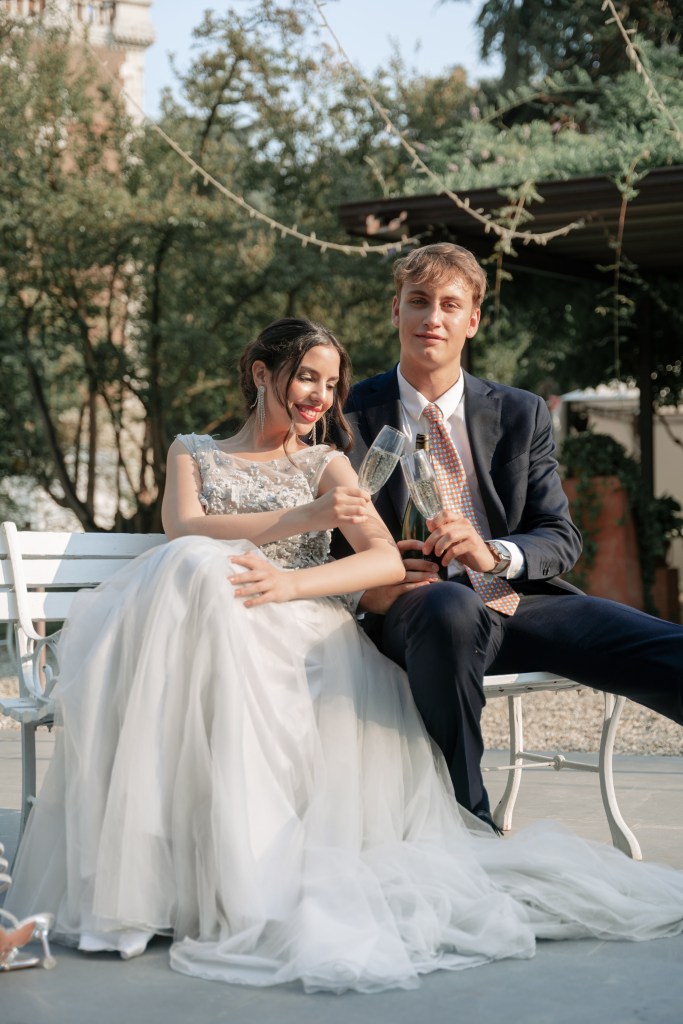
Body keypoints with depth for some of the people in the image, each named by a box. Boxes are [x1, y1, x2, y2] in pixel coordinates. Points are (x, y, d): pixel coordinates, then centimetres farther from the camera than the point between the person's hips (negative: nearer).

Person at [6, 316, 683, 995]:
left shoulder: (326, 466, 22)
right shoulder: (192, 452, 22)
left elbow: (388, 561, 3)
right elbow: (182, 531, -2)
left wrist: (291, 582, -17)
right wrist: (302, 518, -14)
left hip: (303, 633, 0)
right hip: (202, 627, 0)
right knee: (202, 569, -35)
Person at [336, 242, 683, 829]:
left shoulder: (522, 415, 13)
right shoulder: (352, 416, 7)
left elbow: (562, 538, 10)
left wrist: (495, 554, -13)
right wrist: (366, 586, -14)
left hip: (522, 601, 3)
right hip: (415, 608, -2)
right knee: (451, 605, -42)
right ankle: (470, 819, -25)